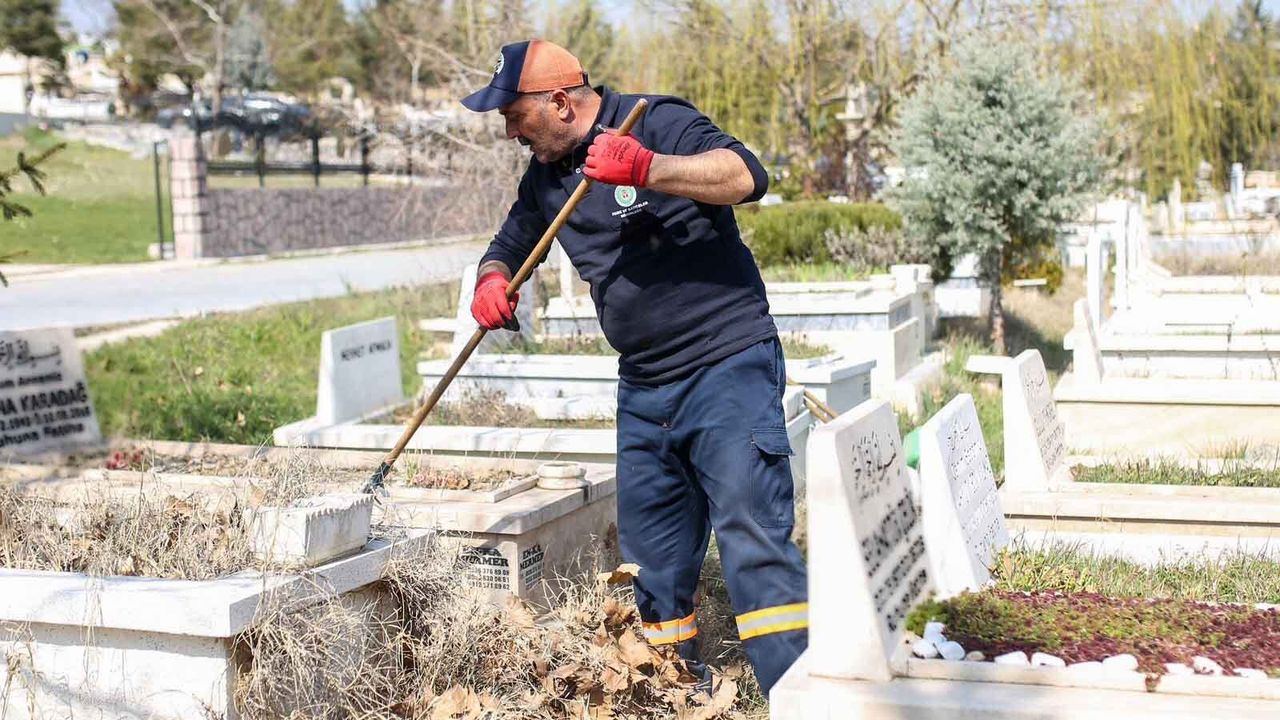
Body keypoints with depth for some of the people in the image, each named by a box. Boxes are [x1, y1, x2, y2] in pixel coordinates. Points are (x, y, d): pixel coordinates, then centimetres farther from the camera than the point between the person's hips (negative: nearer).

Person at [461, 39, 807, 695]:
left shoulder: (658, 124, -10)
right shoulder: (545, 175, 12)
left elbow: (747, 176, -24)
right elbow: (509, 244, 24)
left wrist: (646, 168, -36)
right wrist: (491, 281, 1)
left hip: (728, 365, -8)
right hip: (643, 389, 8)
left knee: (753, 537, -16)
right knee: (652, 565, 10)